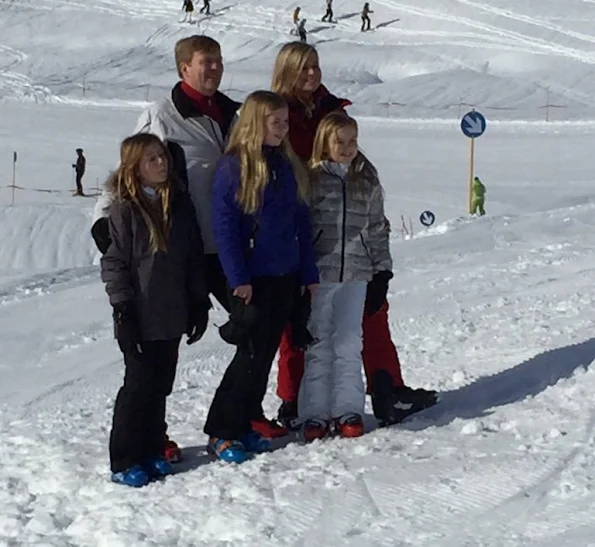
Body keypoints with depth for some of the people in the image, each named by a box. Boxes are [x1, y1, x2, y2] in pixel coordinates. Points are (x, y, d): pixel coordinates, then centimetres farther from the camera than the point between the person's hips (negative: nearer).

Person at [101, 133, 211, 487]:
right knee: (139, 385, -2)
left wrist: (199, 304, 10)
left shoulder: (180, 203, 9)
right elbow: (114, 262, -9)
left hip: (172, 315, 5)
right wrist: (123, 309, -14)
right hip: (141, 318, -5)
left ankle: (152, 451, 22)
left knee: (161, 385, 11)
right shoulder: (125, 209, -7)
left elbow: (195, 258, 13)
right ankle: (125, 461, 6)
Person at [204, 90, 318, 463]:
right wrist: (238, 278, -17)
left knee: (266, 353, 10)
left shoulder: (288, 166, 11)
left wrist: (309, 273, 10)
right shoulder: (234, 167, -10)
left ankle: (246, 425, 20)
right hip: (252, 279, -6)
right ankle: (222, 432, 3)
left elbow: (302, 222, 14)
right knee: (251, 354, -7)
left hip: (286, 277, 7)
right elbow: (224, 226, -13)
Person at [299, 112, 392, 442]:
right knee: (318, 344, 4)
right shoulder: (310, 179, -4)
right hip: (318, 273, -3)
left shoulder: (368, 180, 8)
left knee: (349, 343, 6)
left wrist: (383, 268, 10)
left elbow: (377, 227, 14)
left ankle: (349, 411, 14)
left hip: (356, 274, 3)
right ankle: (315, 414, 11)